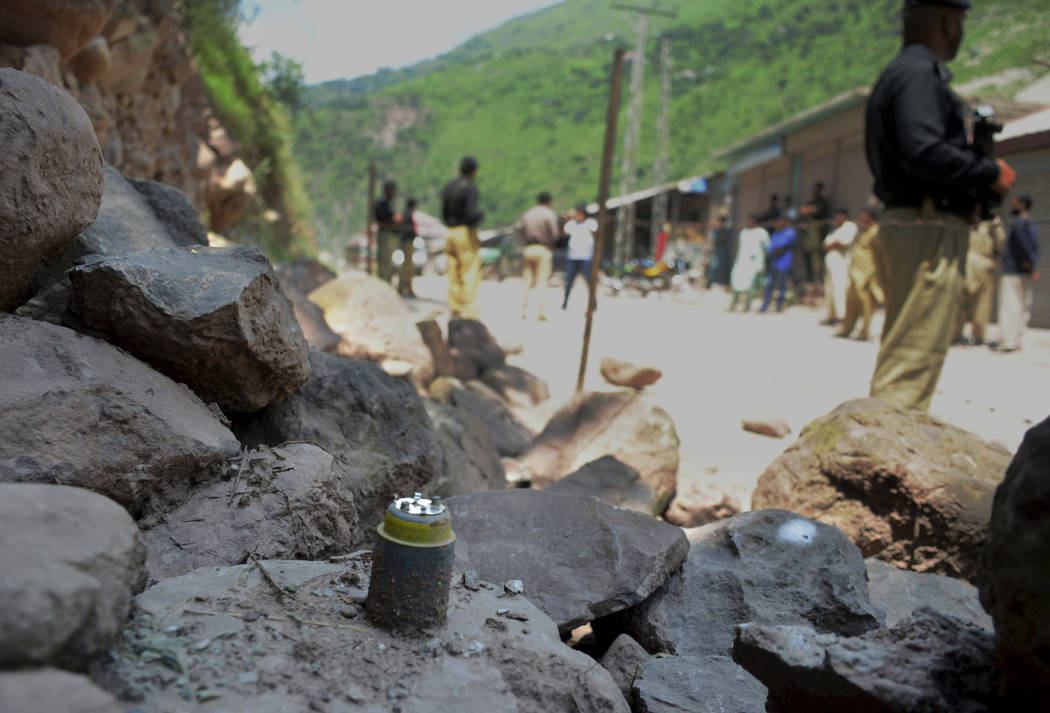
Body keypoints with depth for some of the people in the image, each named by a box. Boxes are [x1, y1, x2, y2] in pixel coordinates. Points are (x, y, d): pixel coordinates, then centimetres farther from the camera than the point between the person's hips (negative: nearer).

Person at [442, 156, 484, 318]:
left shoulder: (448, 187, 11)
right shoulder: (470, 188, -12)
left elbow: (444, 214, 14)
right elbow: (471, 214, -23)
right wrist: (481, 214, -3)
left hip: (451, 232, 7)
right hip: (466, 233, -7)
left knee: (455, 274, 11)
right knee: (470, 274, -4)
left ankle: (455, 311, 12)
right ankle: (468, 312, -7)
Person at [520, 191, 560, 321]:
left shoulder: (527, 214, 12)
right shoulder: (550, 214, -3)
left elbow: (522, 231, 9)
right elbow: (555, 234, -9)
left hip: (528, 249, 4)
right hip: (544, 249, -4)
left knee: (528, 279, 11)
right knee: (542, 280, -3)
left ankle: (524, 308, 7)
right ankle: (541, 312, -7)